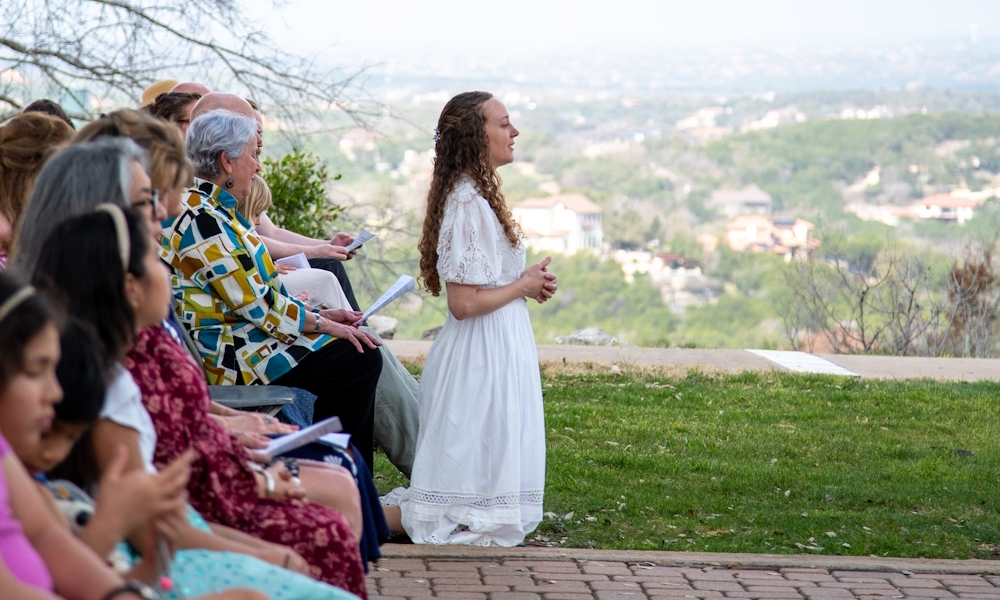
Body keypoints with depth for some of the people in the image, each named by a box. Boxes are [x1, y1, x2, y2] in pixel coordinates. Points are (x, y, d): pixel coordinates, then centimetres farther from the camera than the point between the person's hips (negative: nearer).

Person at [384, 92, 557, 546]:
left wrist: (528, 283, 6)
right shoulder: (468, 205, -20)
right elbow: (463, 303, -24)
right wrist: (523, 287, -11)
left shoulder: (475, 196, 11)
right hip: (482, 354, -10)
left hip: (495, 350, 10)